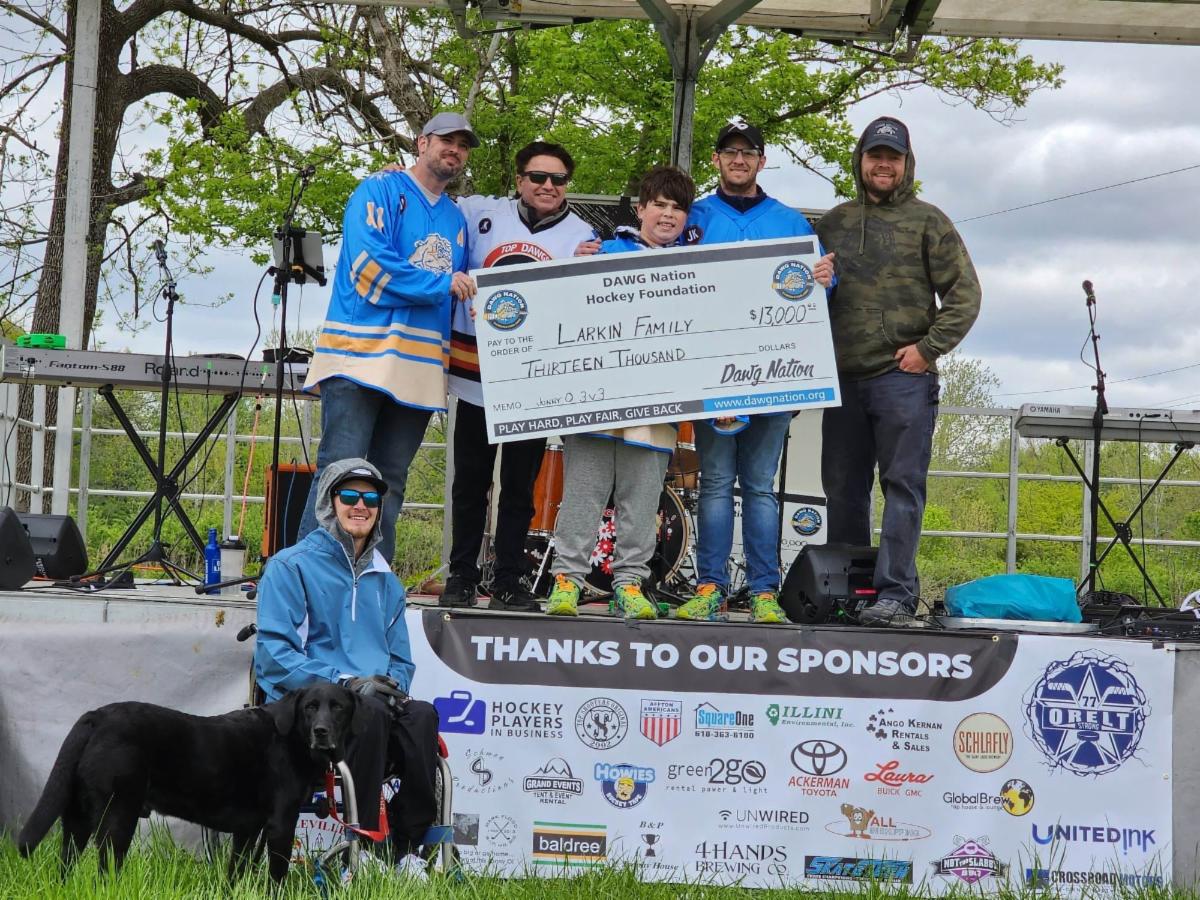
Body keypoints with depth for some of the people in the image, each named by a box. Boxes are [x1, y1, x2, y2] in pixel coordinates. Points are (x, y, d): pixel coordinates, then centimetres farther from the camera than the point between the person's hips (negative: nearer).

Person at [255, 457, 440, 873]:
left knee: (422, 715, -29)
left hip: (377, 701, 5)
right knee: (370, 711, -37)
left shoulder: (385, 581, 22)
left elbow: (401, 659, 23)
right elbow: (273, 653, -7)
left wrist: (393, 684, -3)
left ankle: (408, 849, -28)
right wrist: (345, 682, -17)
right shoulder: (291, 567, 3)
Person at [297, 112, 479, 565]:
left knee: (391, 480, 6)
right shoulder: (380, 191, 2)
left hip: (421, 366, 6)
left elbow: (461, 297, 29)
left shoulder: (457, 220, 22)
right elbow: (368, 260, -12)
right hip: (361, 355, -6)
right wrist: (441, 284, -11)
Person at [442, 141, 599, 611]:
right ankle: (461, 578, 14)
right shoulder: (481, 214, 4)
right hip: (474, 376, 0)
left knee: (520, 488, 5)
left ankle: (508, 583, 11)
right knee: (470, 482, 7)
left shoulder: (583, 236, 4)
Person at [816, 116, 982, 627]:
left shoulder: (927, 221, 5)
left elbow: (964, 295, 1)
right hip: (844, 377, 5)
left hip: (903, 377, -4)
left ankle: (895, 595, -9)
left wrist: (928, 348, -7)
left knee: (902, 486, -7)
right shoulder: (834, 223, 17)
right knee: (843, 489, 7)